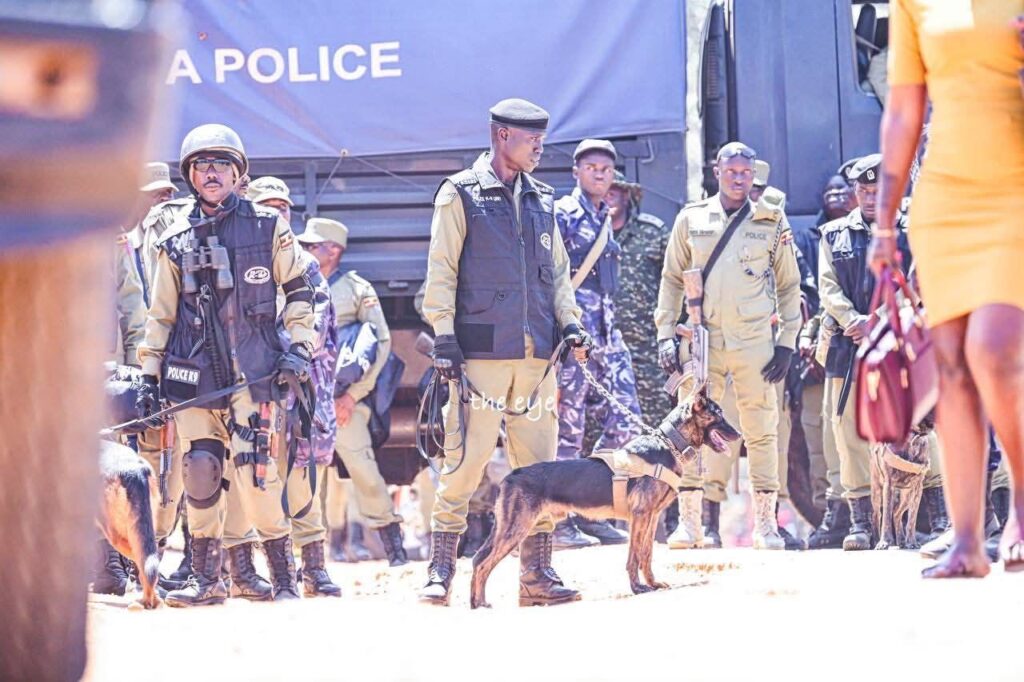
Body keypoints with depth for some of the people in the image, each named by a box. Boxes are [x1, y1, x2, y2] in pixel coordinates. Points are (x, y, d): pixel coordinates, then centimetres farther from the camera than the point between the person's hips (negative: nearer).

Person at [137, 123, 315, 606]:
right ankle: (206, 578, 9)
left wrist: (299, 346, 0)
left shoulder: (267, 227, 5)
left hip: (251, 372, -3)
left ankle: (284, 577, -2)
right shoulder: (176, 239, 12)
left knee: (252, 474, -12)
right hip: (192, 376, 3)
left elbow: (298, 290, 11)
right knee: (200, 473, -2)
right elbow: (161, 314, 16)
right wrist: (150, 376, 13)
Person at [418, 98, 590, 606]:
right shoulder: (460, 195, 1)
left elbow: (558, 271, 23)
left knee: (539, 467, 5)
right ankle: (440, 572, -1)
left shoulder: (541, 199, 17)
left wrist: (569, 323, 8)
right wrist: (444, 338, -9)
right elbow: (441, 273, -2)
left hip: (537, 355, 6)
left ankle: (537, 575, 9)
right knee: (465, 460, -8)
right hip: (482, 352, -5)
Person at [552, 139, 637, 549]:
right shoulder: (562, 214, -5)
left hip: (606, 329, 8)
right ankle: (562, 521, -1)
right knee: (568, 425, -6)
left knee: (625, 422, 3)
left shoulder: (604, 218, 19)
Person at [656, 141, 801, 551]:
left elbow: (789, 286, 10)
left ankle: (766, 523, 5)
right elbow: (672, 280, 13)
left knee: (761, 431, 0)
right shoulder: (691, 220, 9)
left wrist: (786, 343, 2)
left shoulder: (772, 223, 7)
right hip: (702, 337, 1)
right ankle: (689, 522, 3)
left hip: (755, 340, -1)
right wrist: (666, 334, 3)